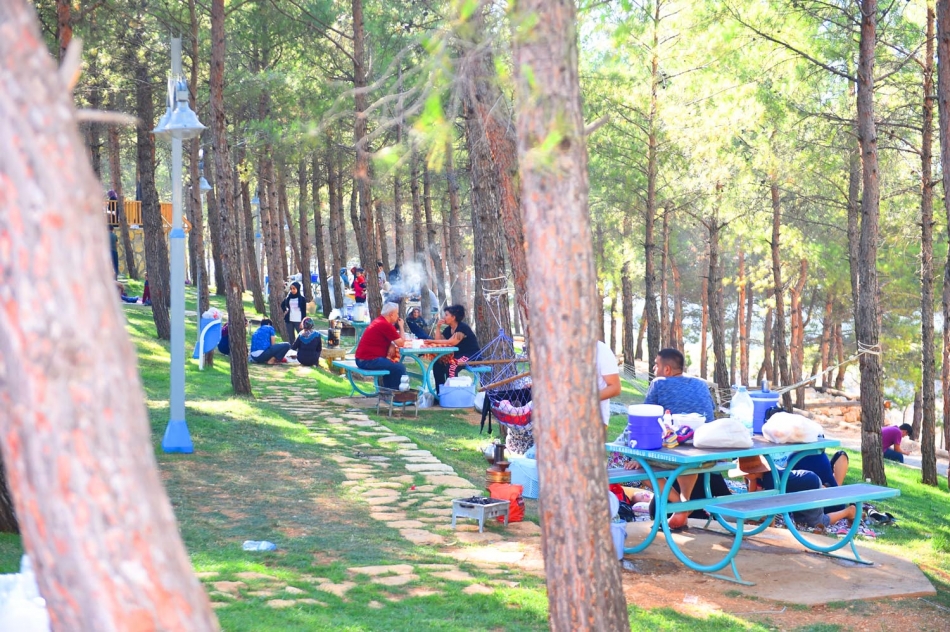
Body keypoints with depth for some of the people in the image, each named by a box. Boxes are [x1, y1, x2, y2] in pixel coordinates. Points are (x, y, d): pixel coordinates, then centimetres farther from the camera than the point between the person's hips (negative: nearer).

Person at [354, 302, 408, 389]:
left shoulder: (379, 321, 15)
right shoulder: (386, 325, -16)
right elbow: (401, 343, -11)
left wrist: (392, 345, 1)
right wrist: (401, 327, 3)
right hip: (369, 361, -11)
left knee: (392, 365, 26)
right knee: (400, 367, -10)